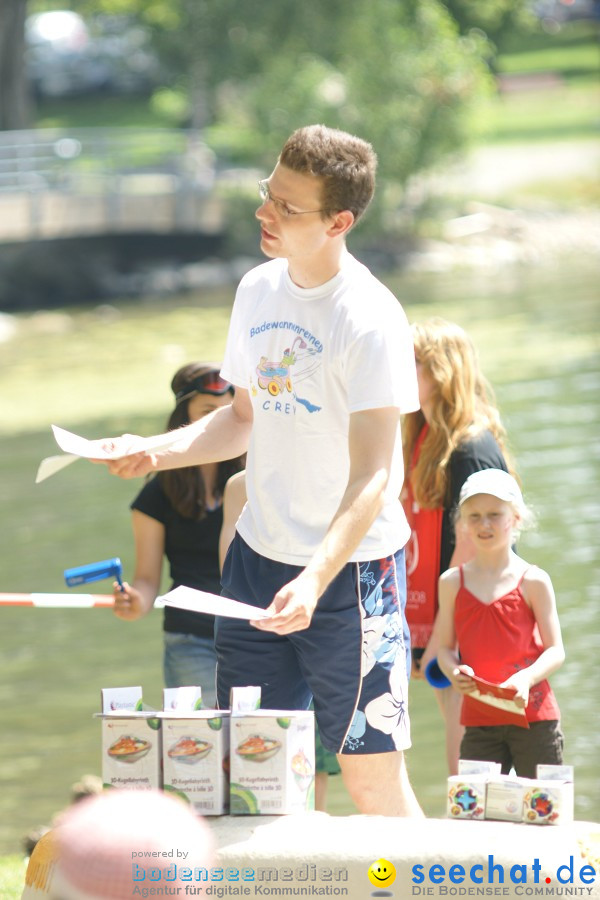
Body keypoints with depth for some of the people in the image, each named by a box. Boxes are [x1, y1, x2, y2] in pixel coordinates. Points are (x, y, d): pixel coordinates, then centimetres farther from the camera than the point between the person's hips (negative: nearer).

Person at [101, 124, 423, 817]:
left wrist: (315, 579, -33)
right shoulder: (259, 290, 5)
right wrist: (156, 453, 4)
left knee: (370, 774, -7)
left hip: (351, 564, -7)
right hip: (259, 553, 7)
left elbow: (372, 477, -21)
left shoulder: (370, 320, -17)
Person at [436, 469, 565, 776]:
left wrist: (526, 678, -22)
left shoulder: (533, 581, -2)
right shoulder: (453, 583, 6)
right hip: (479, 720, 2)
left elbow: (555, 651, -4)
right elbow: (445, 647, 8)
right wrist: (454, 672, -14)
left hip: (533, 716, -2)